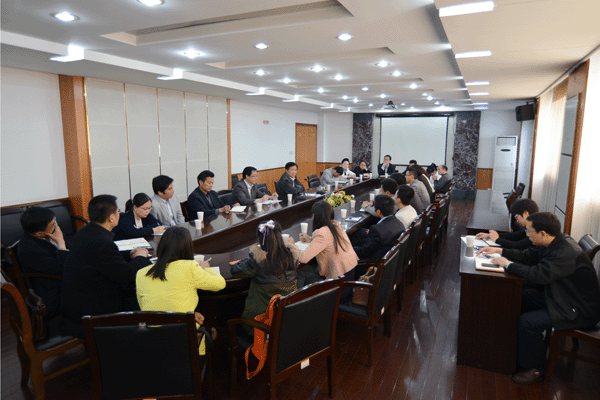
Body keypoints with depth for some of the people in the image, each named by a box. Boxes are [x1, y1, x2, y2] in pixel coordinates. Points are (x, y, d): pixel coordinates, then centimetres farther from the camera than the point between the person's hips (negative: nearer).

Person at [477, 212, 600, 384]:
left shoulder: (567, 252, -30)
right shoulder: (555, 243, -1)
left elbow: (539, 274, -39)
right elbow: (528, 256, 12)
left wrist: (508, 264, -25)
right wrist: (499, 251, 2)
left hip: (579, 312, -10)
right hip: (560, 297, 10)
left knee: (527, 322, -22)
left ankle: (536, 369, 1)